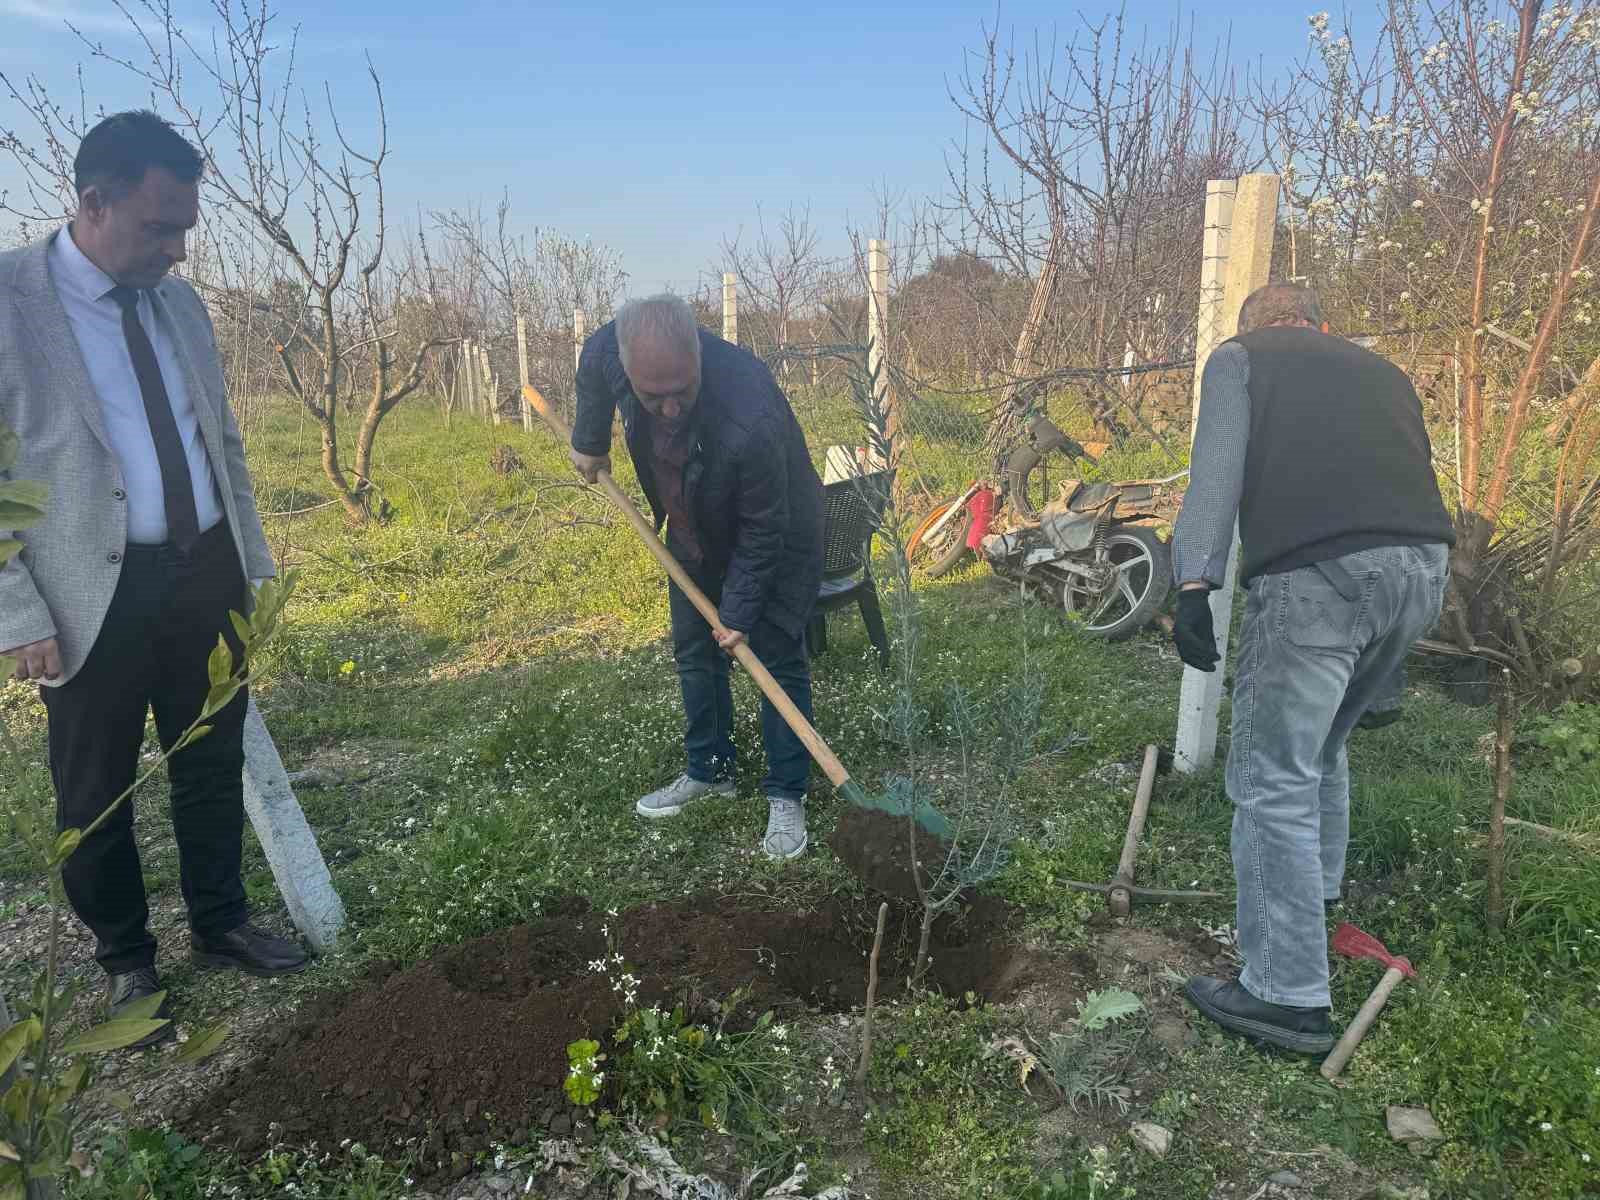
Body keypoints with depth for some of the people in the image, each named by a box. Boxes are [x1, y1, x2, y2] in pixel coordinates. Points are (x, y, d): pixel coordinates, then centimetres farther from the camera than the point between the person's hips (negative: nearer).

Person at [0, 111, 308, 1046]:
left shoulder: (181, 304, 7)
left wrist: (255, 565, 13)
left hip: (205, 574, 5)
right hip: (94, 594, -5)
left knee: (215, 764, 16)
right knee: (95, 792, 11)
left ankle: (221, 925, 36)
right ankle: (126, 961, 32)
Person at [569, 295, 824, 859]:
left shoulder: (751, 419, -43)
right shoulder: (606, 350, -27)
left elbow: (762, 532, -29)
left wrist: (739, 610, -21)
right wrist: (589, 441, 12)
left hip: (778, 536, -6)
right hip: (696, 530, 6)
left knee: (777, 658, -4)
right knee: (693, 651, 13)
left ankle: (786, 795, 10)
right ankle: (709, 770, 30)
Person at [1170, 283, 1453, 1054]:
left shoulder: (1238, 356, 16)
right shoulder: (1379, 369, 31)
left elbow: (1218, 468, -2)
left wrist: (1195, 584, -10)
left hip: (1316, 571, -6)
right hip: (1422, 567, 7)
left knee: (1273, 782, 0)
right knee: (1323, 747, 26)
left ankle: (1288, 996, 3)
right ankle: (1317, 892, 41)